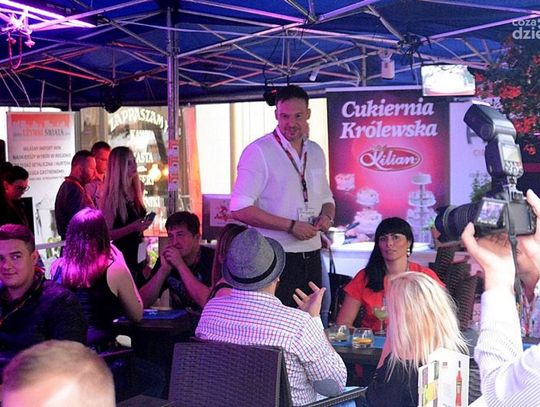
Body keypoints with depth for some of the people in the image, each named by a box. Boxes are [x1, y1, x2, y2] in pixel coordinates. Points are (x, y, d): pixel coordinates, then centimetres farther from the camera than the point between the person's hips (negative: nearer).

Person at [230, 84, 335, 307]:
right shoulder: (258, 151, -9)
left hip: (311, 256, 6)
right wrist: (291, 226, -18)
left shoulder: (316, 152, 12)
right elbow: (240, 209, -15)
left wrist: (327, 216, -1)